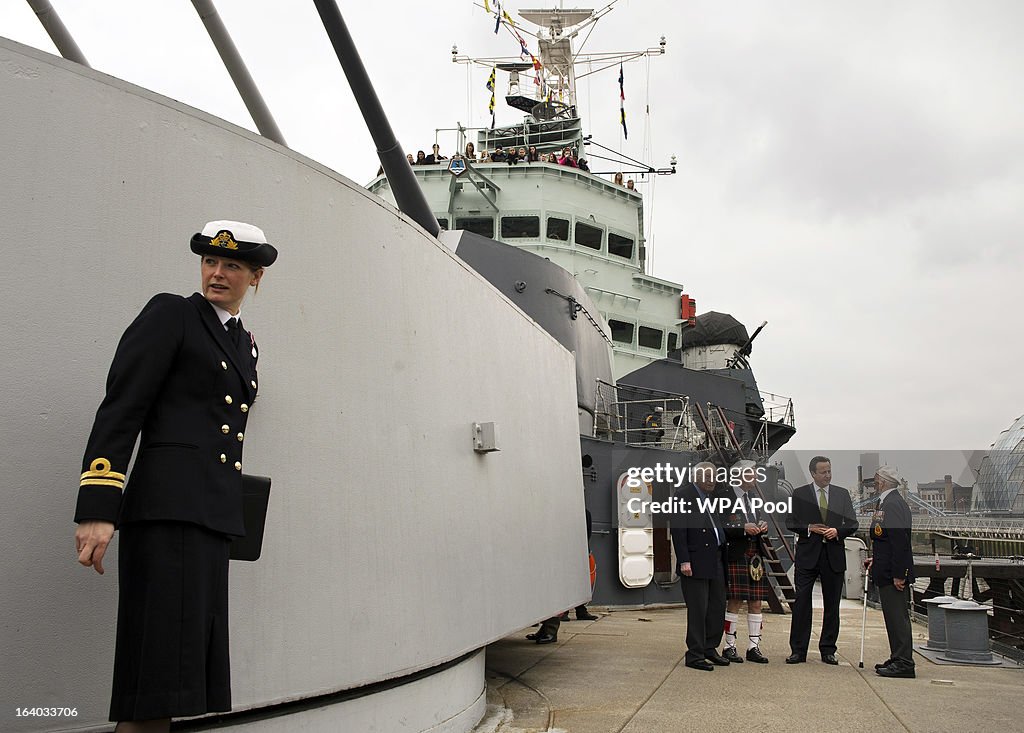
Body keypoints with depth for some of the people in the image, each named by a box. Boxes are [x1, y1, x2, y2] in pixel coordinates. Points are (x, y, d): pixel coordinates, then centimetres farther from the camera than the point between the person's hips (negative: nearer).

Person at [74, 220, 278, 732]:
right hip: (168, 509, -7)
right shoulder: (170, 314, 0)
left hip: (213, 517, 7)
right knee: (155, 672, -11)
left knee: (184, 669, 8)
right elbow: (120, 410, -8)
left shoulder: (245, 343, 21)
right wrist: (97, 510, -17)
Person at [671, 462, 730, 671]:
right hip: (696, 563, -8)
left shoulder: (712, 496, 16)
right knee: (697, 610, -3)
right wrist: (684, 561, -19)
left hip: (716, 561, 8)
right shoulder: (683, 495, -9)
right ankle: (695, 655, 6)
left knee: (718, 607, 12)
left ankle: (710, 648, 25)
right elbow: (678, 530, -14)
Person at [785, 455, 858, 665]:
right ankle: (798, 650, 2)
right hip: (807, 555, -2)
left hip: (834, 555, 2)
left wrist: (837, 531, -10)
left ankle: (828, 651, 16)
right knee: (801, 602, -4)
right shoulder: (799, 494, 4)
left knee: (832, 605, 7)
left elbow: (852, 524, 9)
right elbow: (790, 522, 4)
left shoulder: (842, 494, 10)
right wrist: (809, 528, -12)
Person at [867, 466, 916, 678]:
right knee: (894, 617, 14)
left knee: (898, 617, -6)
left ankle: (904, 663, -2)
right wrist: (876, 560, 21)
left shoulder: (893, 504, -17)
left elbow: (900, 542, -22)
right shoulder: (886, 502, 15)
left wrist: (898, 574, -23)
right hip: (887, 572, 10)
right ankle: (898, 659, 20)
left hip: (894, 573, -10)